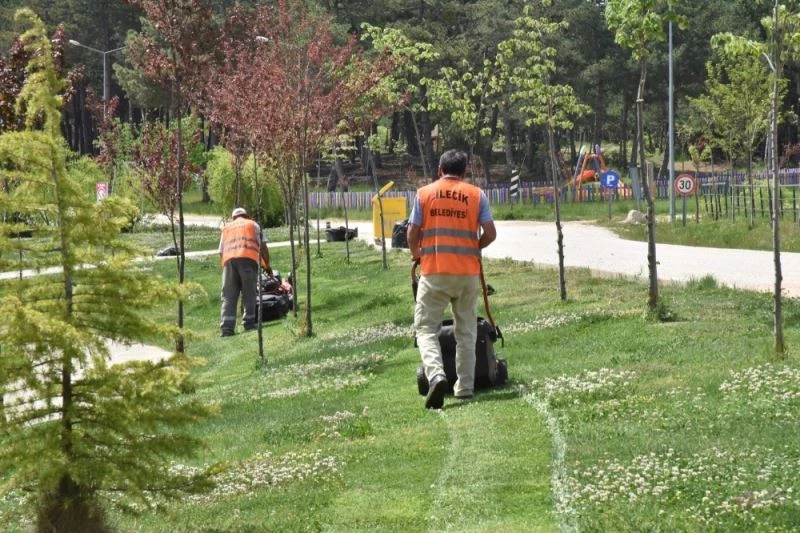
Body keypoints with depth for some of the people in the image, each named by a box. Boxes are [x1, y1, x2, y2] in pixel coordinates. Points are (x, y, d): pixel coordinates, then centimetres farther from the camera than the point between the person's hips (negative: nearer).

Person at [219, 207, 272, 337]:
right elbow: (263, 247, 14)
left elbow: (221, 252, 21)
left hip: (229, 260, 2)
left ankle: (226, 328, -12)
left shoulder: (226, 228, 30)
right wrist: (267, 265, 22)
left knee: (228, 296, -1)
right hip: (248, 259, -2)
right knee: (249, 294, 2)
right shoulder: (253, 225, 23)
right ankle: (249, 324, -4)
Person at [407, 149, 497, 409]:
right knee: (466, 331, 14)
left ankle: (436, 375, -23)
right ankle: (465, 387, 17)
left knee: (426, 328, 1)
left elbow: (413, 233, 2)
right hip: (468, 272, 2)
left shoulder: (424, 194, 3)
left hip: (434, 272, -2)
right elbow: (490, 233, 1)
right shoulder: (476, 195, 4)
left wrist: (416, 254, 23)